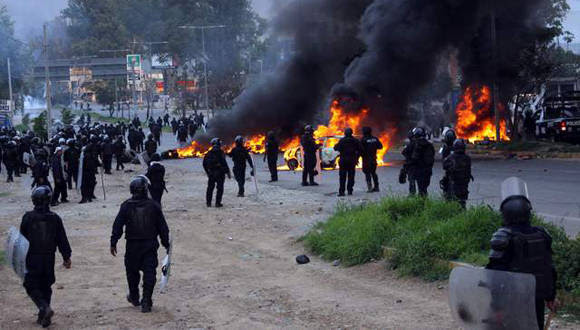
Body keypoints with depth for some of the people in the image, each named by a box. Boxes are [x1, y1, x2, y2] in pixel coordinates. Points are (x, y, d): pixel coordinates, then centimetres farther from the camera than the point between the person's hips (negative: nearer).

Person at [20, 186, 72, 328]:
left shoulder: (28, 217, -10)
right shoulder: (55, 218, -3)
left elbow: (22, 237, 2)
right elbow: (62, 240, 1)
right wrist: (67, 257, 8)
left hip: (33, 259, -3)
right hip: (49, 259, 3)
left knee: (32, 287, 5)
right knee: (46, 287, 15)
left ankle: (45, 308, -18)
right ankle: (43, 317, 17)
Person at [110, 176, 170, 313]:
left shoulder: (126, 206, -6)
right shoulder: (154, 205, -5)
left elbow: (118, 225, -3)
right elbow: (163, 226, 0)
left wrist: (113, 243, 5)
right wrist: (166, 243, 9)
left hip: (132, 245, 0)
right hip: (150, 244, 0)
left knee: (132, 271, 18)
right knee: (149, 272, 3)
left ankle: (134, 297, 32)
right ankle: (146, 302, -2)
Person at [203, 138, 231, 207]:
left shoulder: (209, 153, 5)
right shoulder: (220, 152, -12)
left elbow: (204, 164, 12)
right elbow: (224, 163, -17)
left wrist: (207, 172, 24)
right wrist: (228, 172, -10)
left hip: (211, 173, 5)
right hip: (220, 173, -5)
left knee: (210, 188, 14)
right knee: (220, 188, 3)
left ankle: (208, 203, 15)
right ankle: (218, 203, 0)